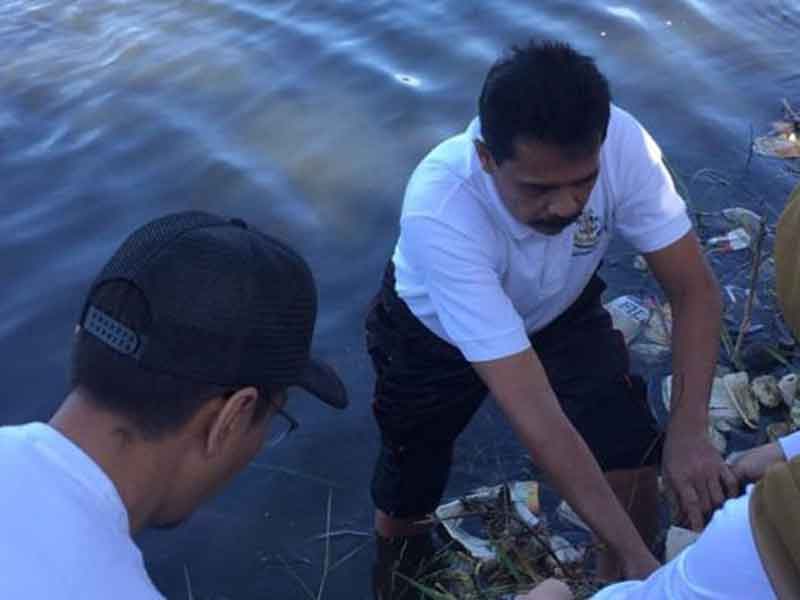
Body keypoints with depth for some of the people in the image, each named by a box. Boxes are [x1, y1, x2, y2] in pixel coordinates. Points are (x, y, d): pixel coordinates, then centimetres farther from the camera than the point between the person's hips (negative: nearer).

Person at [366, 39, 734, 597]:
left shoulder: (621, 142, -34)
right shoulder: (440, 213, -43)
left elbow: (696, 289, -22)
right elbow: (535, 414, -43)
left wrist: (688, 431, -37)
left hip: (560, 311, 2)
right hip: (435, 330, -2)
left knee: (632, 457, -14)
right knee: (408, 493, 9)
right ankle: (399, 547, 46)